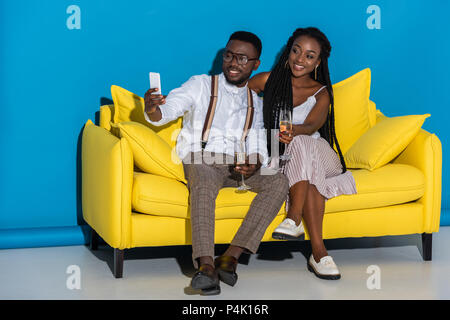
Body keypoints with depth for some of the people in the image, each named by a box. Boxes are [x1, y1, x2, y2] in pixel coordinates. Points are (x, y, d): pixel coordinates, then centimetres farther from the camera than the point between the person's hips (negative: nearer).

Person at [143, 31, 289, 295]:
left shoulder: (257, 102, 22)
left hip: (239, 167, 3)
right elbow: (169, 109, -5)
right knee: (204, 185, -38)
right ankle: (206, 265, -51)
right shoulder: (201, 85, 11)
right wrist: (153, 110, -31)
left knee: (279, 182, -25)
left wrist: (255, 163, -12)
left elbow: (259, 143, 12)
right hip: (201, 161, -3)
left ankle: (231, 256, -32)